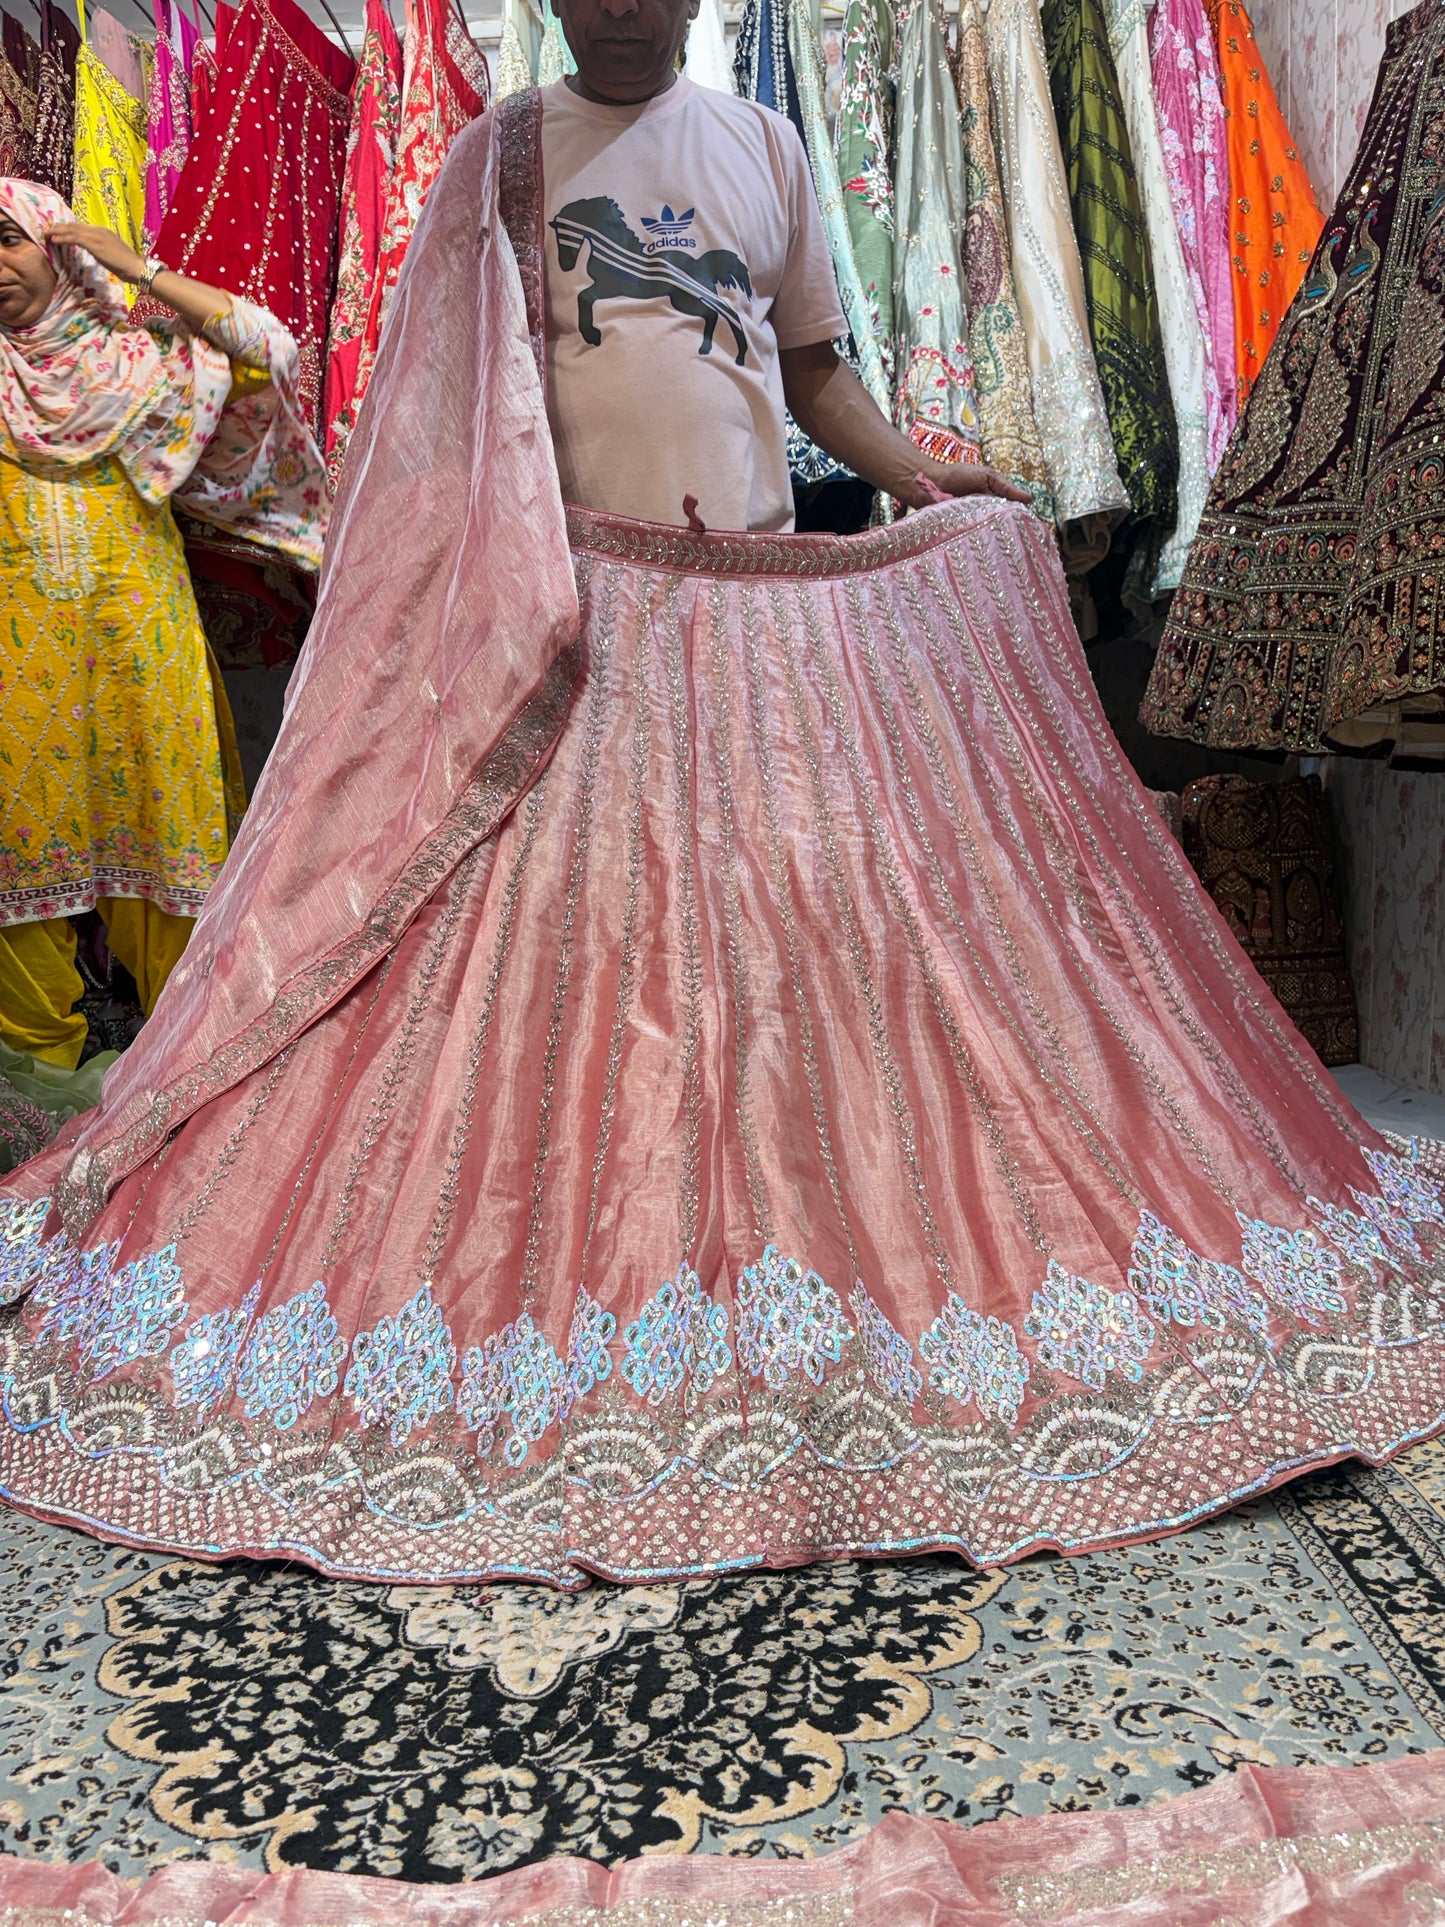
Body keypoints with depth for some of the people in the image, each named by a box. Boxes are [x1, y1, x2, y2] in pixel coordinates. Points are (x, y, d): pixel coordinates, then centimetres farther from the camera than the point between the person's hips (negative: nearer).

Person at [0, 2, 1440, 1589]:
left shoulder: (761, 149, 18)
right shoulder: (500, 154, 10)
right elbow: (444, 399, 5)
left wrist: (925, 491, 9)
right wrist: (491, 592, -9)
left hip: (775, 601, 3)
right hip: (572, 616, -3)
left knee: (822, 924, -1)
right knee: (552, 942, -7)